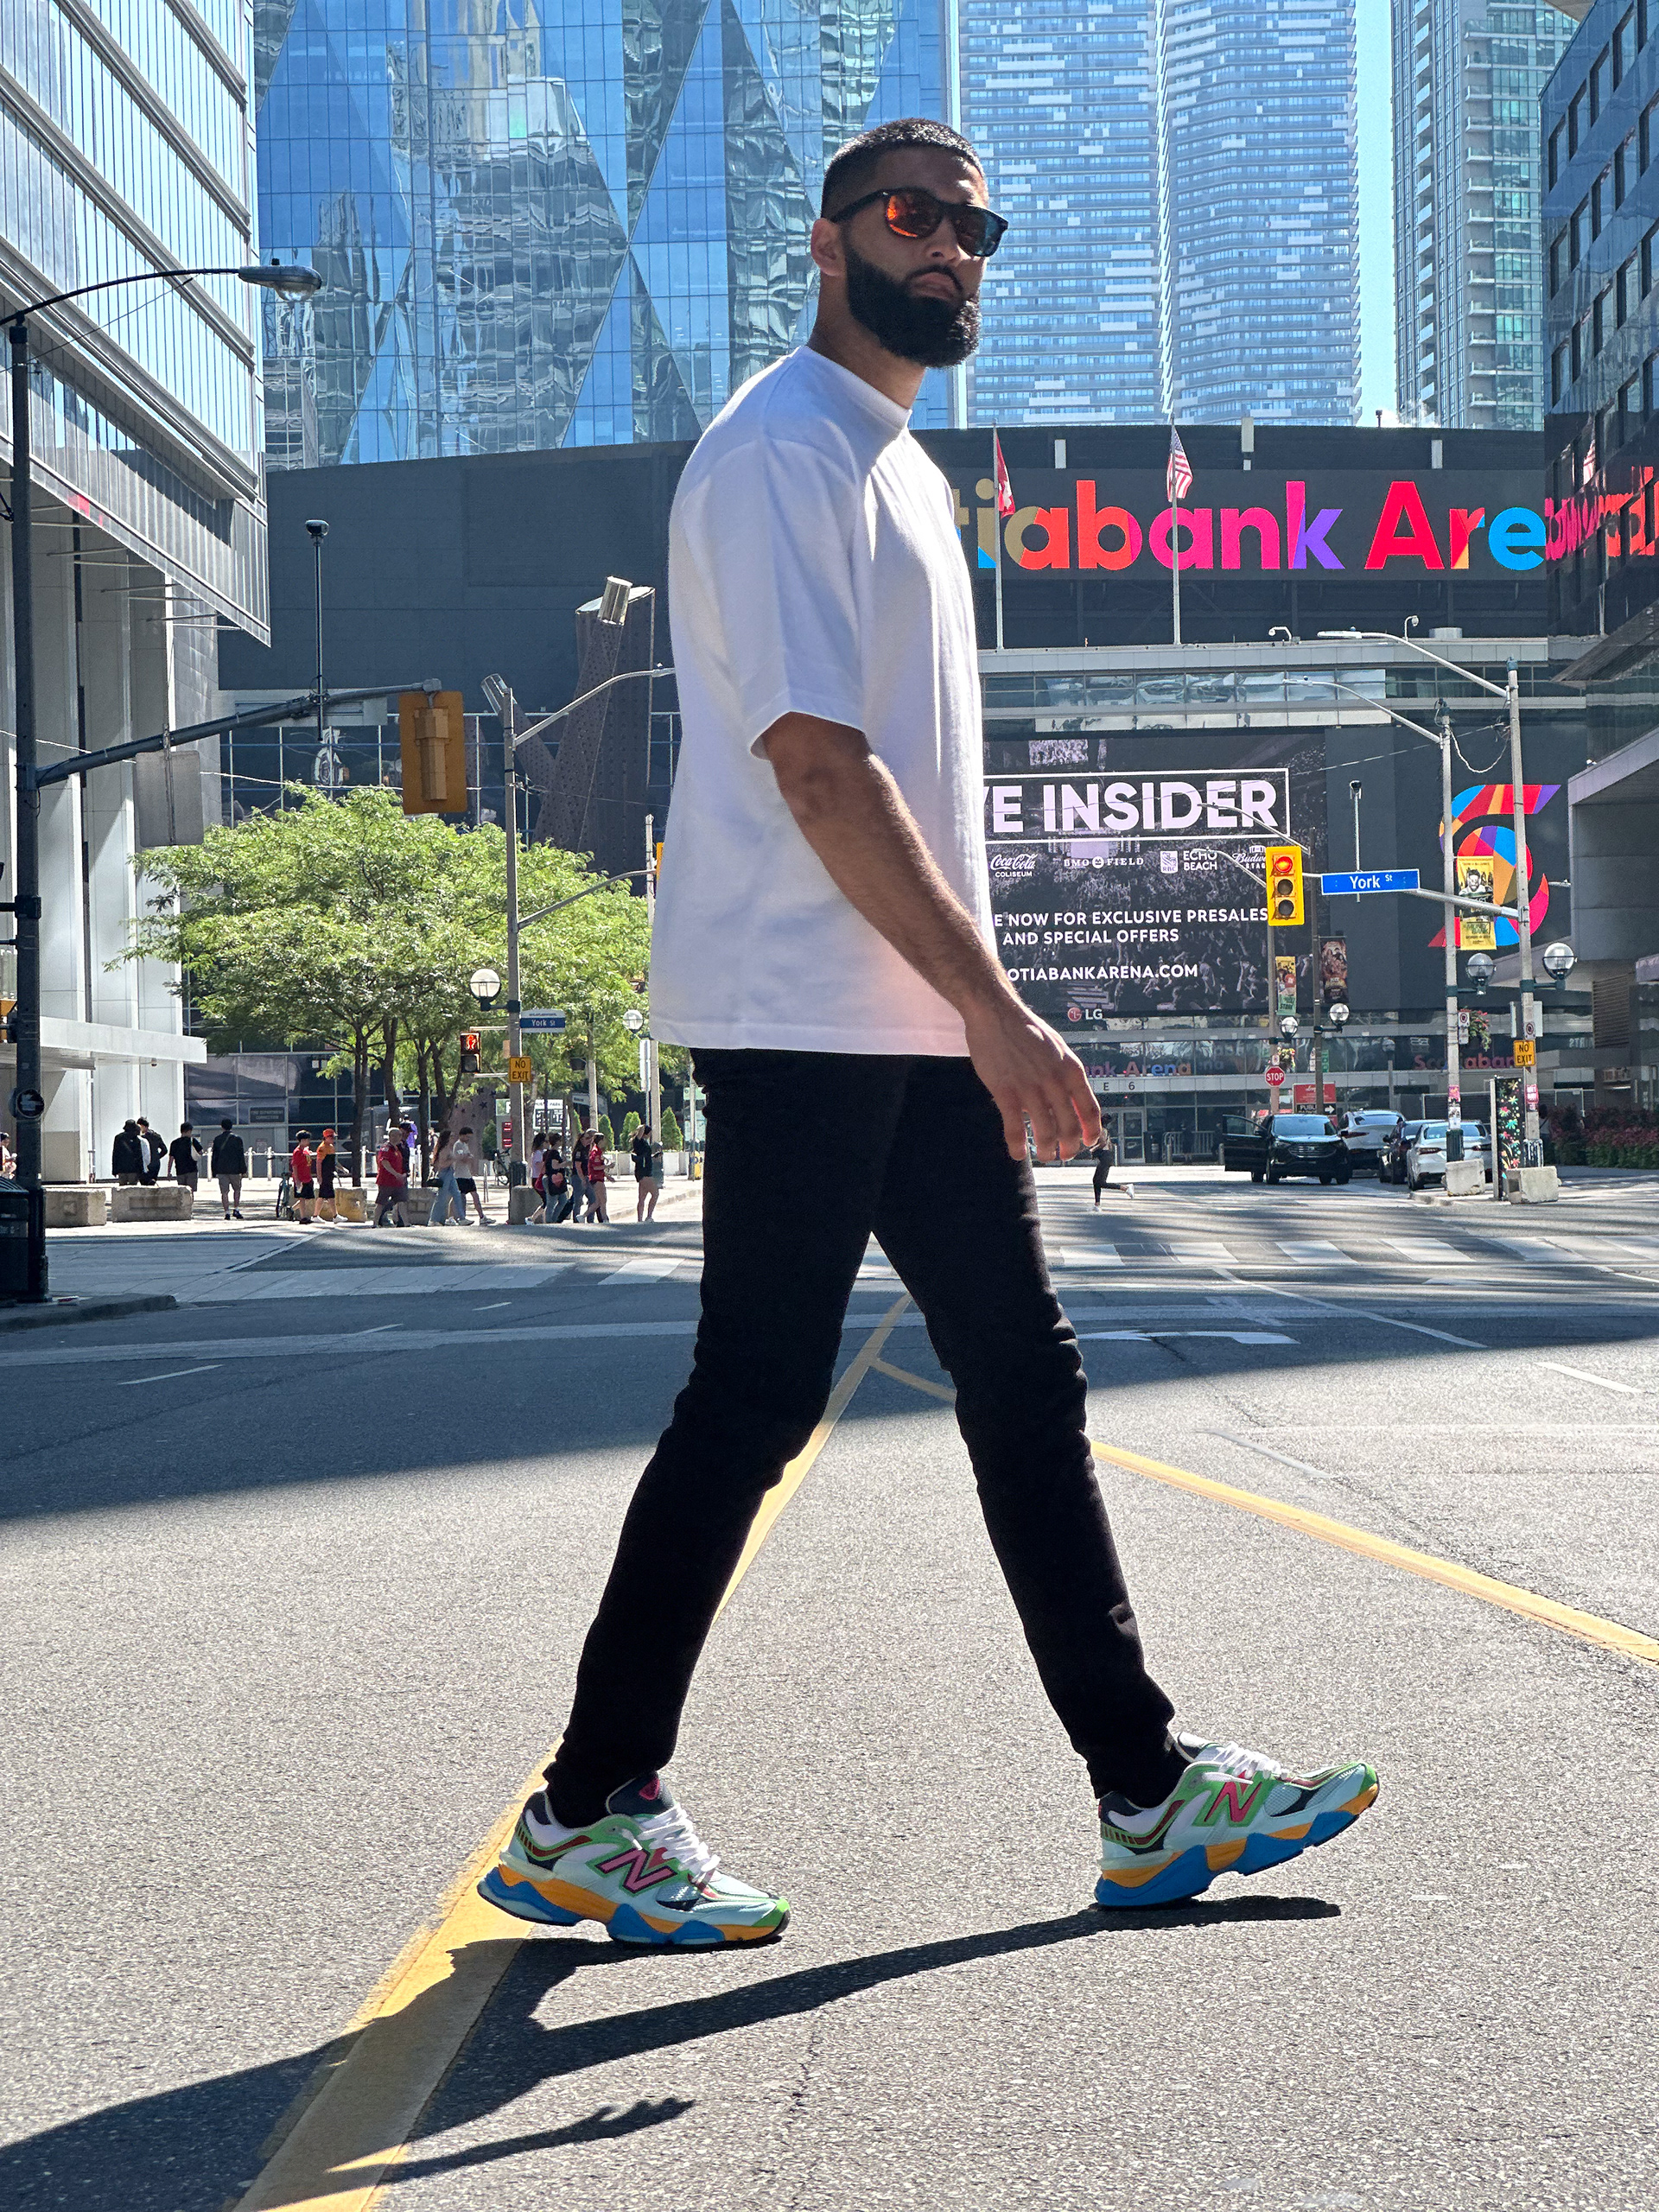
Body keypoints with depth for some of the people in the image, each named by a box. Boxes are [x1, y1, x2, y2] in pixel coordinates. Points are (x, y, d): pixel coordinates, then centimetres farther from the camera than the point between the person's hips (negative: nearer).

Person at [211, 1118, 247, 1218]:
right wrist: (243, 1169, 1)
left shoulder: (217, 1139, 3)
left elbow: (214, 1156, 6)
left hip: (221, 1170, 1)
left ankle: (227, 1213, -1)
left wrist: (214, 1171, 11)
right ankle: (236, 1210, 6)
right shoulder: (237, 1139, -2)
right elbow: (241, 1155, -4)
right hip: (234, 1169, -1)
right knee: (237, 1189, 14)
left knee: (224, 1192, 2)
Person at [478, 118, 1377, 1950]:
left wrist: (982, 1011, 19)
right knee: (754, 1404, -5)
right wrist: (995, 1006, -22)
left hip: (918, 1032, 10)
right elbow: (817, 765, -20)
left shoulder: (896, 464, 21)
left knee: (1025, 1380, 8)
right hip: (802, 1024, -10)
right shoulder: (782, 450, -10)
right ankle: (587, 1813, 8)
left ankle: (1146, 1792, 14)